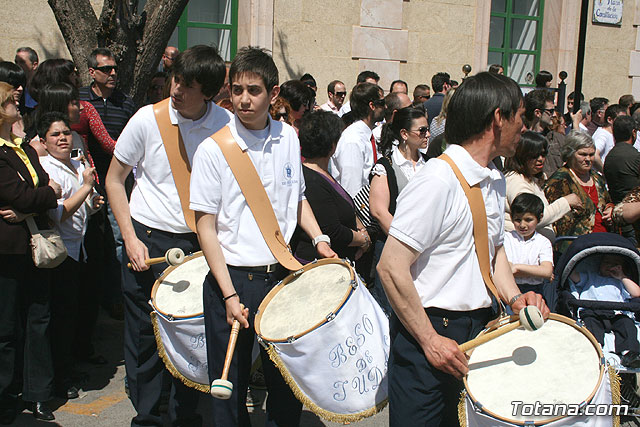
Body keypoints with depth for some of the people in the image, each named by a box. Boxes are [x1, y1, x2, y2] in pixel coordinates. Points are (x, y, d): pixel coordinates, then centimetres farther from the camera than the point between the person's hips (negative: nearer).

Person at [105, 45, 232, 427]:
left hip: (199, 242, 1)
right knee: (146, 336, 6)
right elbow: (115, 180, 2)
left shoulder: (227, 125, -5)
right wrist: (130, 239, -6)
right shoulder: (149, 119, -8)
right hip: (148, 240, -1)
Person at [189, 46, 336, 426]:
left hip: (282, 274, 4)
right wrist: (229, 295, -14)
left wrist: (318, 239, 5)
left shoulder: (288, 138, 4)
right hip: (233, 277, -3)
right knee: (231, 388, 9)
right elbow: (206, 226, -9)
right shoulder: (214, 149, -9)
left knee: (288, 381, 14)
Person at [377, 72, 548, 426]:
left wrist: (514, 297, 5)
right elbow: (391, 268, -22)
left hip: (477, 330, 8)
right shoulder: (438, 180, -20)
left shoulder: (495, 180, 10)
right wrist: (430, 340, -18)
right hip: (427, 330, -8)